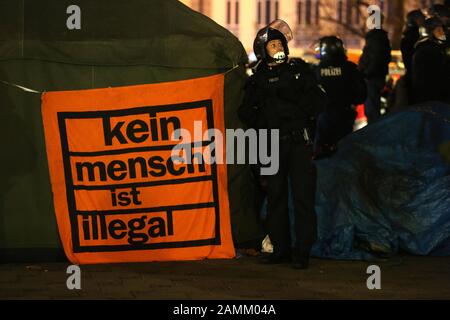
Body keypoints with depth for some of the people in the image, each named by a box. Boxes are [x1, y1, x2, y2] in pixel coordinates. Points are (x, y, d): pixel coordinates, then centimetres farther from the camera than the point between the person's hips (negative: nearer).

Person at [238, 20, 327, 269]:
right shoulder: (258, 80, 10)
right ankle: (281, 249, 15)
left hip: (300, 142, -2)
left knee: (303, 196, -6)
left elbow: (318, 102, 3)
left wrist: (294, 98, -9)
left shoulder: (300, 70, 8)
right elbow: (246, 115, 9)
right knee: (275, 196, 6)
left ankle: (302, 251, -4)